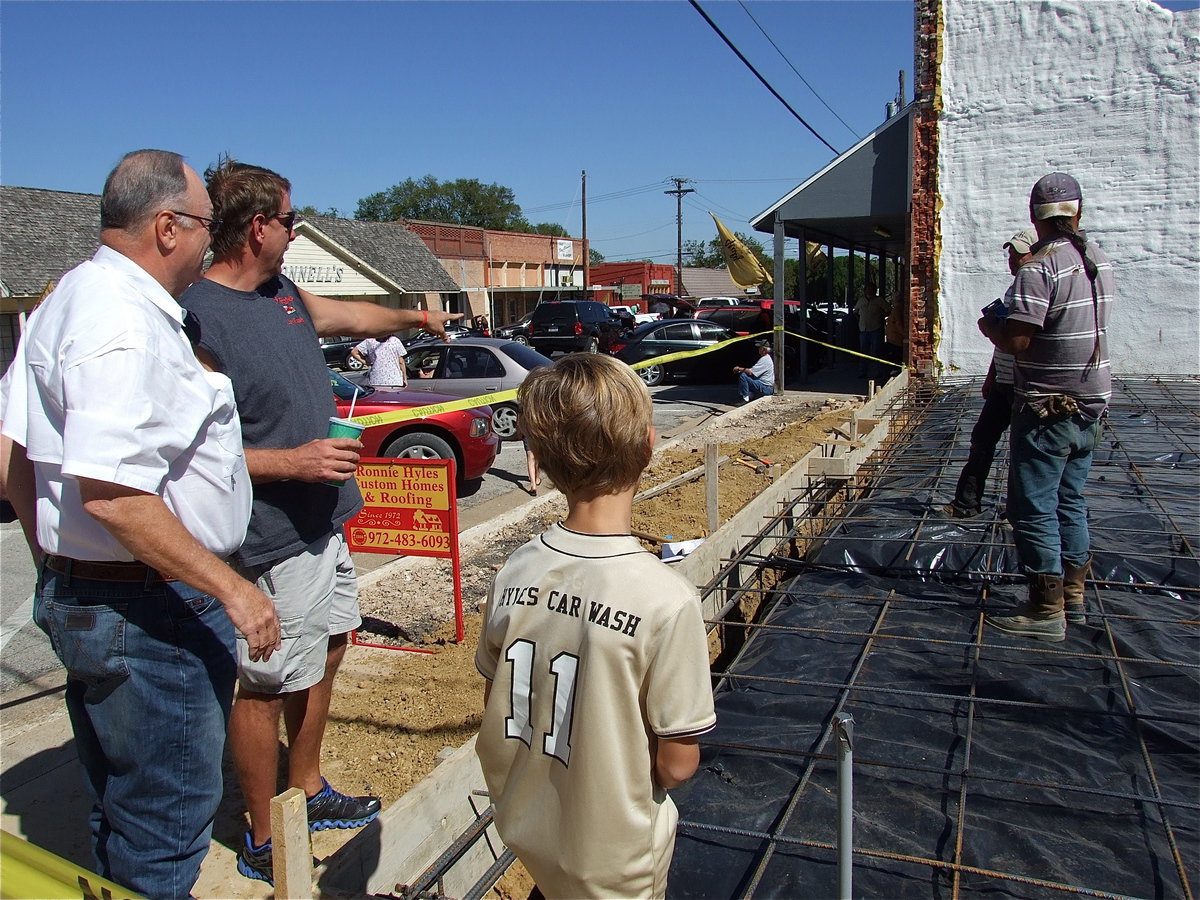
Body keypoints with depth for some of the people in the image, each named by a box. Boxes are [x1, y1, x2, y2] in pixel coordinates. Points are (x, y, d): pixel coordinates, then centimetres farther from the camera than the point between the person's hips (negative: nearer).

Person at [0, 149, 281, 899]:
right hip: (150, 611, -11)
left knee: (122, 811, 25)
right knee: (166, 824, 6)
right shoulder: (128, 325, -22)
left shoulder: (70, 299, 11)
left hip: (77, 586, 11)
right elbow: (111, 494, -30)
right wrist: (231, 588, -25)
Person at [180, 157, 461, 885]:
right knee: (268, 686, 4)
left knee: (325, 655, 21)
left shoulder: (283, 293, 7)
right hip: (274, 543, -10)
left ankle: (307, 790, 41)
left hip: (324, 523, 10)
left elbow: (351, 314, 27)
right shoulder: (198, 320, -21)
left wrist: (416, 317, 41)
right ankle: (264, 842, 23)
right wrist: (291, 461, -25)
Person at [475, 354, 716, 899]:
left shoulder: (515, 572, -13)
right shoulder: (666, 599, -29)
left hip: (521, 823, 5)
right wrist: (641, 783, 2)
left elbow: (495, 705, 0)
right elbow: (678, 762, -19)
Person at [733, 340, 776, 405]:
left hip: (765, 388, -11)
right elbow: (752, 370, 19)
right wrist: (741, 369, 5)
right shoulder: (766, 358, 17)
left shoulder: (765, 359, -18)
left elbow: (750, 372, -22)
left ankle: (745, 399, -16)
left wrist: (739, 369, -7)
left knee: (742, 376, -20)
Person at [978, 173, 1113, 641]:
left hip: (1048, 408, -8)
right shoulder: (1100, 260, 8)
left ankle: (1046, 611, 3)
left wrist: (990, 325, -3)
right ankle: (1073, 596, 25)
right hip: (1091, 402, 8)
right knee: (1069, 500, 17)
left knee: (1034, 508, -1)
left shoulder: (1040, 267, -18)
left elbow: (1016, 341, -23)